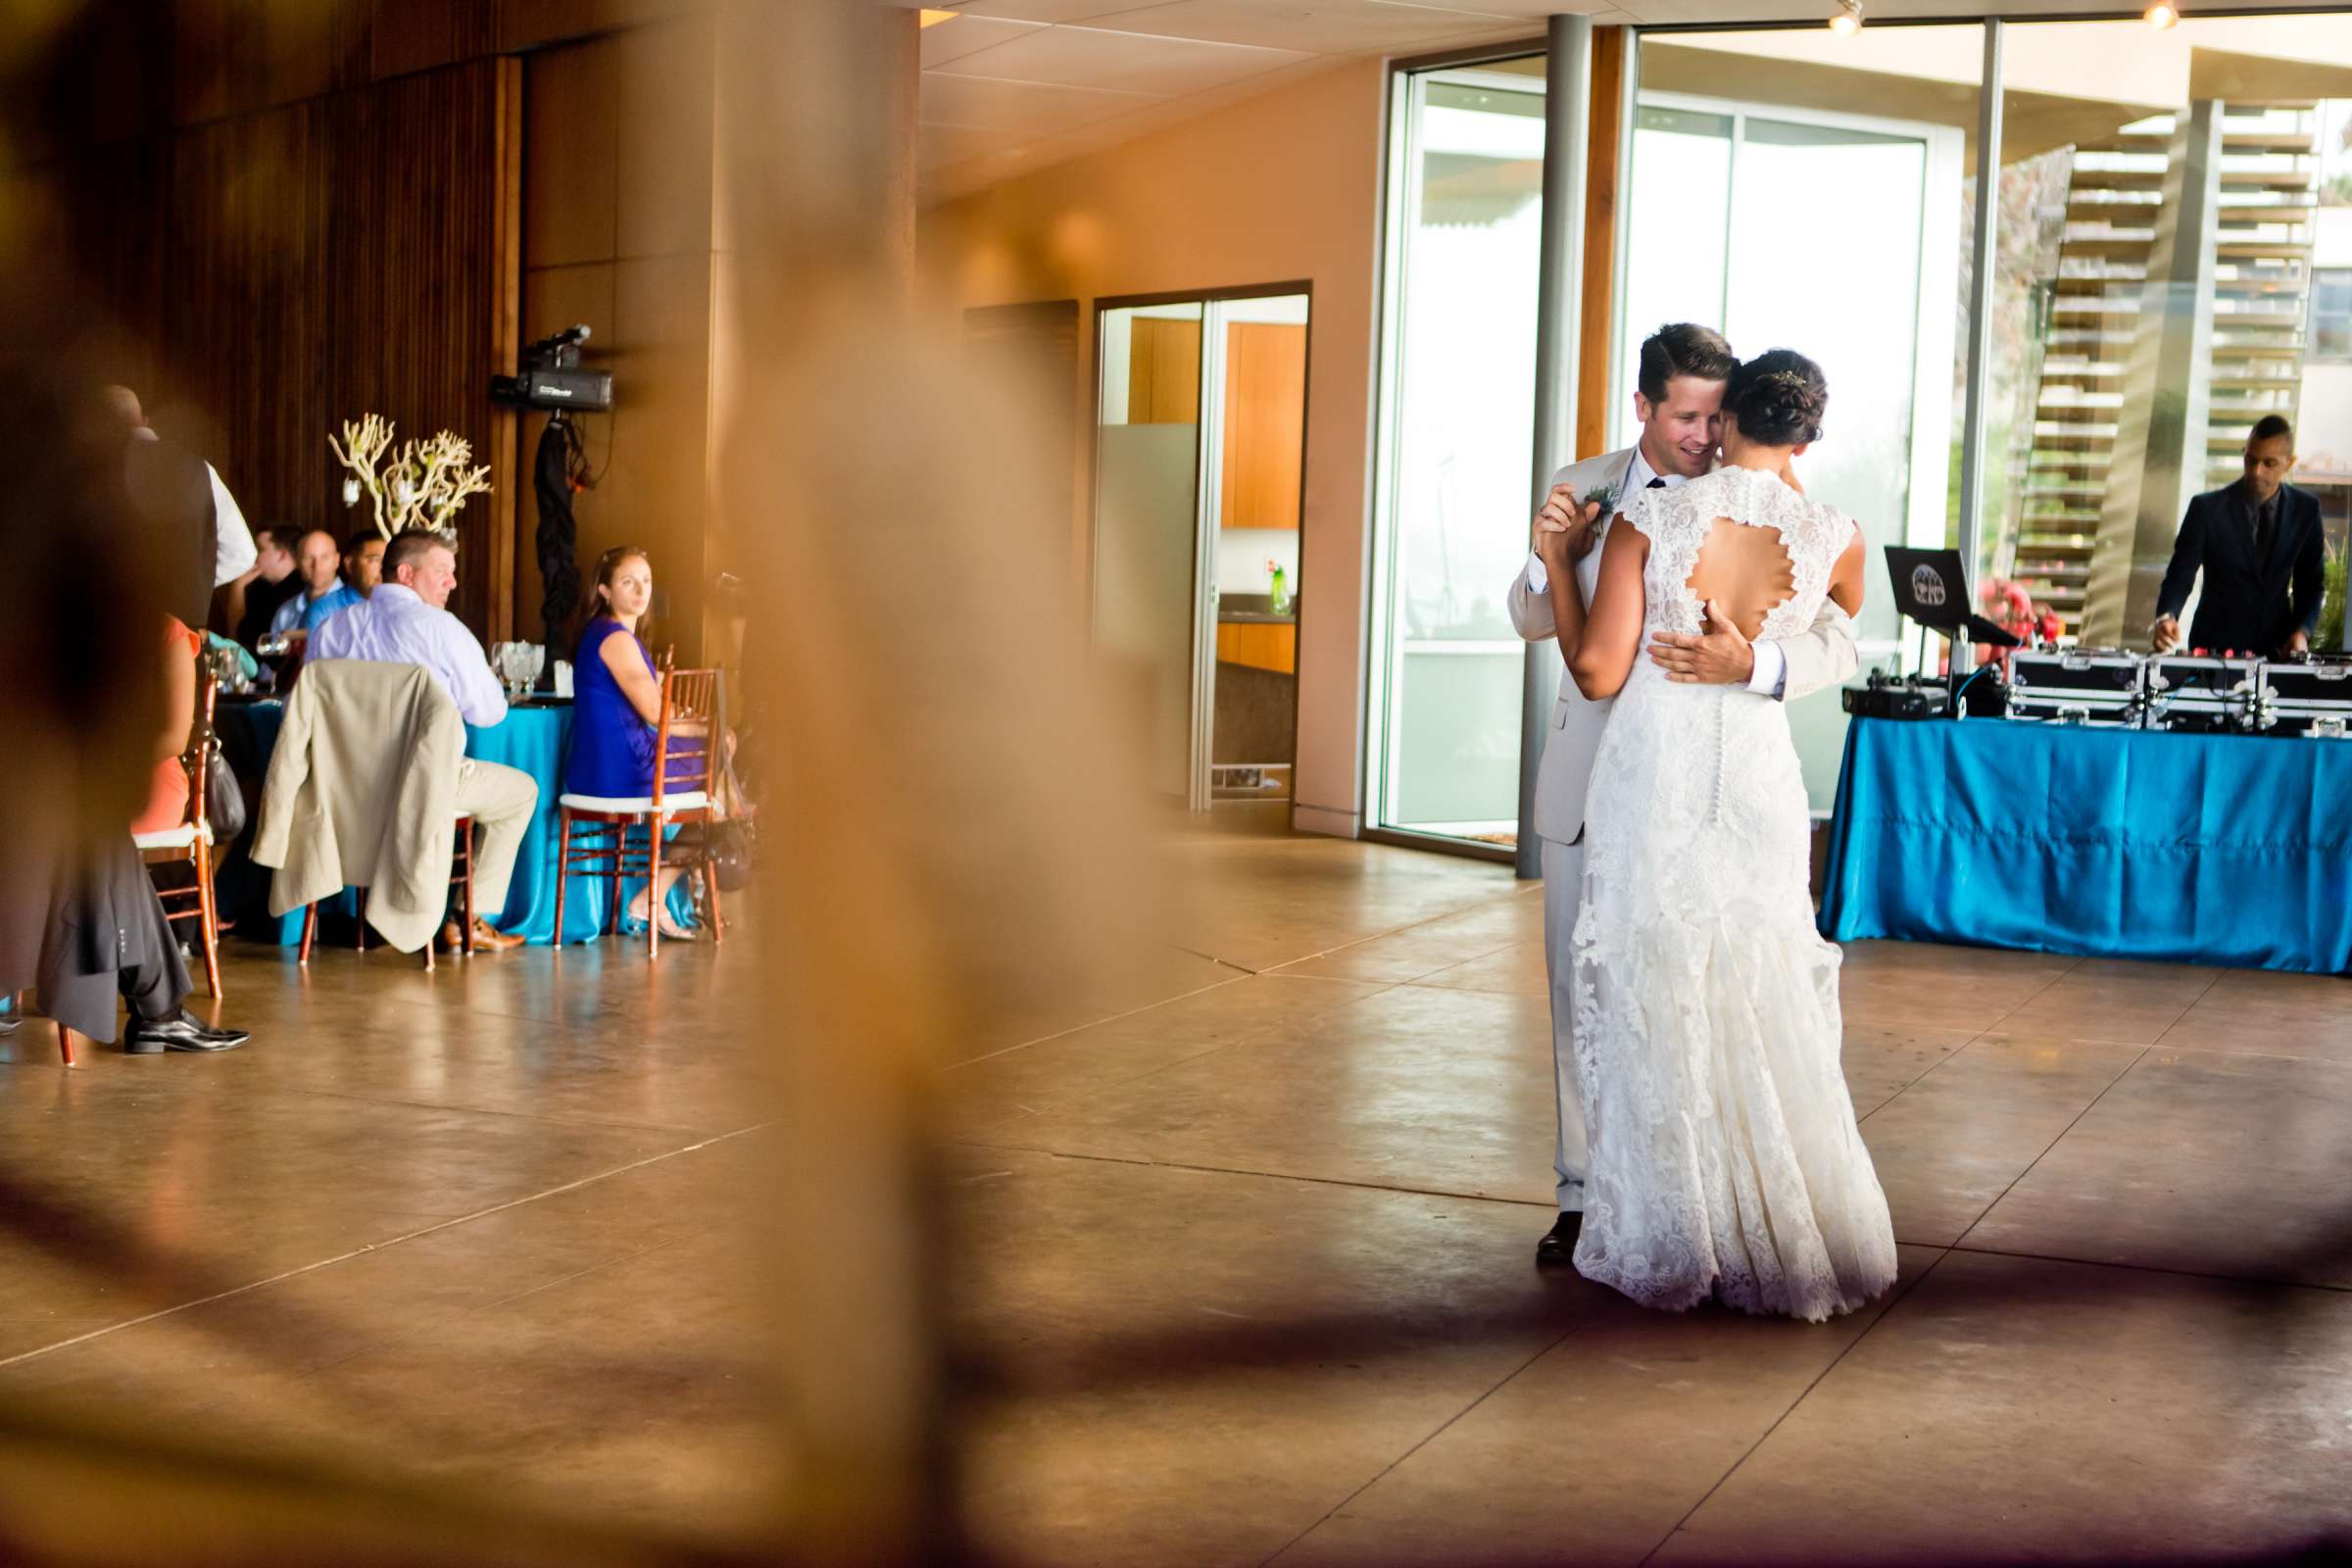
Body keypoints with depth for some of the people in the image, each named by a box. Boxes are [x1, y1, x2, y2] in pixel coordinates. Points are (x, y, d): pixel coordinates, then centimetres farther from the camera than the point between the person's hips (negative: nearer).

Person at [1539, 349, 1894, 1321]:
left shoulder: (1648, 520, -10)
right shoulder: (1834, 538, -4)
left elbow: (1597, 673, -9)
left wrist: (1556, 561, 4)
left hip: (1649, 776, -1)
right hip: (1758, 775, 2)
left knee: (1652, 1002, 9)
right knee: (1766, 1011, 14)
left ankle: (1667, 1248, 17)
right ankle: (1787, 1241, 22)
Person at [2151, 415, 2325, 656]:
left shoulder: (2305, 509, 3)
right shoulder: (2207, 508, -5)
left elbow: (2311, 581, 11)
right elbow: (2180, 576, -6)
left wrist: (2302, 631, -6)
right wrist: (2166, 617, -25)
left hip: (2277, 648, 2)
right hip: (2215, 645, -2)